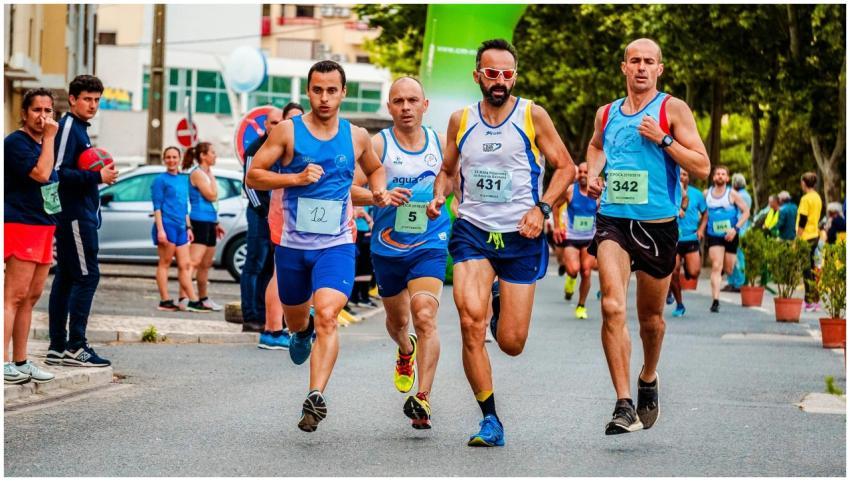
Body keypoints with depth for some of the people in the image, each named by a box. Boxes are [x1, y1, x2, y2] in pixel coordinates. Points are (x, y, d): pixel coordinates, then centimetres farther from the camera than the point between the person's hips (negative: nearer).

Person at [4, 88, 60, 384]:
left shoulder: (43, 145, 19)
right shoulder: (15, 142, -10)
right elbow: (40, 173, -22)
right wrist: (49, 137, -15)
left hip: (44, 226, 9)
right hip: (21, 226, -9)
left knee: (32, 297, 10)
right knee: (15, 296, -13)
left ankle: (20, 362, 15)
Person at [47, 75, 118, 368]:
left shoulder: (79, 128, 19)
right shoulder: (68, 126, -11)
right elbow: (59, 171, -20)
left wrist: (100, 176, 8)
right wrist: (97, 177, -19)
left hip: (80, 214, 10)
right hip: (75, 215, -10)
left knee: (66, 278, 9)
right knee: (87, 276, -11)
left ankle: (57, 347, 12)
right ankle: (75, 346, -11)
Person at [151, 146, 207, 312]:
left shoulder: (183, 179, 17)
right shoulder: (160, 180, -3)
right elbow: (157, 206, -8)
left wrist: (188, 227, 18)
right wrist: (160, 230, -15)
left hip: (180, 227, 7)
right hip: (166, 225, -7)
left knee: (185, 265, 6)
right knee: (164, 263, -3)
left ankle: (193, 301, 5)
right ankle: (165, 301, -1)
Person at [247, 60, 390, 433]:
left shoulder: (357, 137, 4)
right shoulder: (288, 131, -4)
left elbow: (375, 168, 25)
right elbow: (253, 176, -5)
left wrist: (379, 191, 3)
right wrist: (296, 178, -18)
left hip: (336, 245, -1)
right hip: (292, 245, 1)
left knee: (327, 315, -22)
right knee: (296, 318, 19)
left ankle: (316, 396, -29)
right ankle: (302, 333, 58)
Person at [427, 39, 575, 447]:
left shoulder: (532, 116, -1)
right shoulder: (460, 120, 7)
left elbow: (565, 166, 3)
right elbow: (448, 170, 21)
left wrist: (542, 207, -11)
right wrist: (438, 197, 0)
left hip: (520, 235, -1)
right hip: (472, 231, 1)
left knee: (511, 344, 0)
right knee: (471, 322, -21)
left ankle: (503, 309, 39)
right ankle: (490, 420, -9)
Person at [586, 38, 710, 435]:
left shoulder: (673, 109, -1)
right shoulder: (606, 113, 9)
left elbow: (702, 167, -6)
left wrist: (663, 139, -16)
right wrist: (592, 174, 12)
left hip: (658, 224, -1)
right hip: (613, 220, 1)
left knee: (651, 317, 13)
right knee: (613, 306, -20)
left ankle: (648, 380, 43)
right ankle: (624, 405, -22)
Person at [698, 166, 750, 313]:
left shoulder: (732, 193, -5)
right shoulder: (707, 194, 3)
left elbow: (746, 212, -4)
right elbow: (705, 215, 16)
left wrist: (735, 228, -15)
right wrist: (701, 231, 4)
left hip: (730, 236, 0)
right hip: (713, 235, 0)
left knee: (728, 270, 8)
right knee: (716, 267, -14)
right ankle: (715, 301, -15)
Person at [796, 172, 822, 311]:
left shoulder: (806, 199, -15)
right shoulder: (818, 198, 12)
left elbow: (802, 221, -18)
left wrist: (797, 239, -14)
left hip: (806, 237, -9)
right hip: (815, 235, 9)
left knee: (806, 269, -6)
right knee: (811, 267, 14)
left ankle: (810, 302, -7)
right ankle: (815, 300, 16)